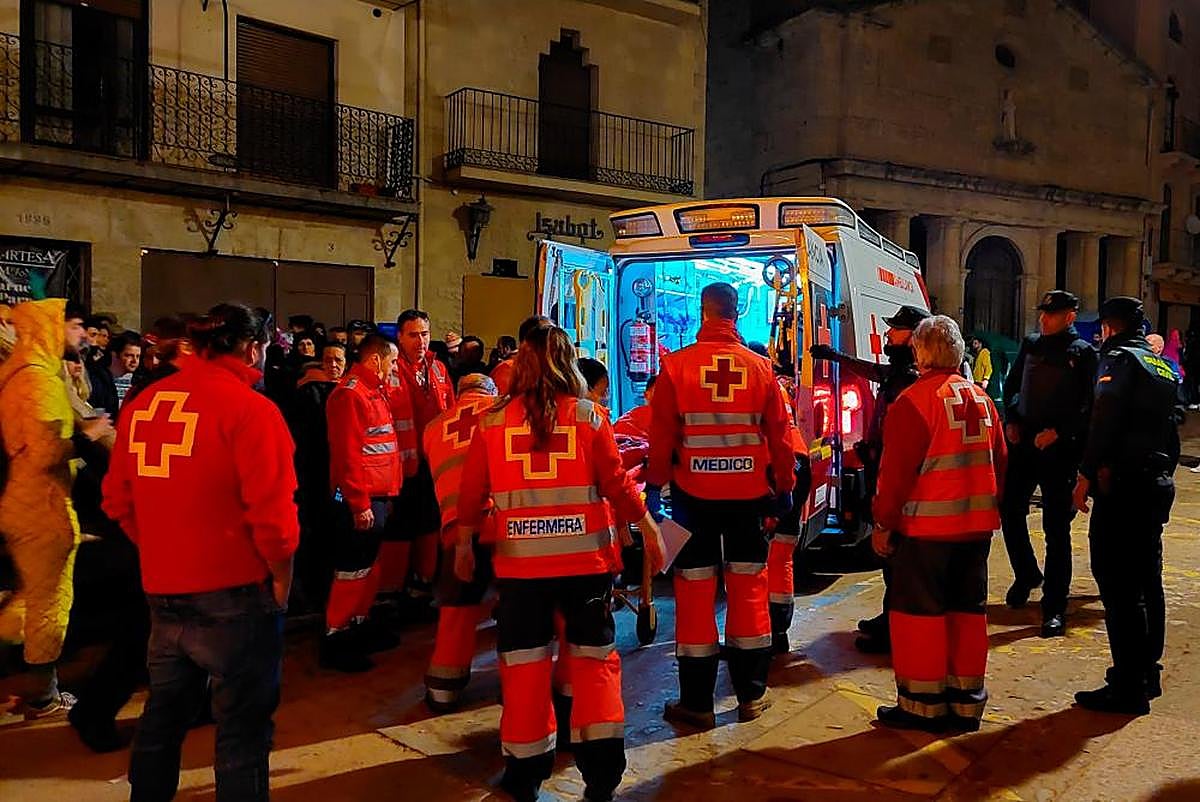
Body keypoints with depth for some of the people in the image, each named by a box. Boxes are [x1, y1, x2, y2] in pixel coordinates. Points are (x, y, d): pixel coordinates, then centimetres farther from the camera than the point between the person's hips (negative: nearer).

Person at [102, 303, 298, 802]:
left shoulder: (142, 404, 3)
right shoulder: (251, 409, -16)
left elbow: (119, 500, 10)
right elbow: (272, 515, -19)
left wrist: (162, 555, 17)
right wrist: (282, 583, -5)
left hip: (163, 592, 7)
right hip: (234, 593, -6)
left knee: (163, 714, 23)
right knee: (243, 726, 7)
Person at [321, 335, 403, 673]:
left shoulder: (374, 391, 16)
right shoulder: (350, 394, -15)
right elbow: (347, 454, -20)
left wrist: (383, 494, 16)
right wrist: (359, 503, -21)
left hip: (378, 496, 10)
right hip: (360, 501, -10)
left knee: (370, 567, 18)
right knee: (353, 570, -3)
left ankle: (359, 628, 30)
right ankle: (335, 640, 8)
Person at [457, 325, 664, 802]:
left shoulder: (492, 423, 0)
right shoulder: (587, 415, -3)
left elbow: (471, 494, 4)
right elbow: (617, 485, -3)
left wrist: (463, 544, 18)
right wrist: (650, 531, 10)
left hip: (519, 561, 1)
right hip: (586, 557, 0)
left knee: (524, 662, 12)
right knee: (594, 657, 12)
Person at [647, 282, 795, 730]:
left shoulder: (677, 366, -7)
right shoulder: (759, 367, -1)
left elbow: (661, 436, -6)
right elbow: (779, 436, 3)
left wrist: (655, 485, 4)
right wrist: (784, 486, 14)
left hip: (694, 493, -2)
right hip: (748, 492, 2)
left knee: (695, 591, 5)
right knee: (749, 587, 12)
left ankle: (697, 702, 11)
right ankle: (751, 695, 20)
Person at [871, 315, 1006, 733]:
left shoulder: (914, 400, -14)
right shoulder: (981, 398, 9)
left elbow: (897, 471, -15)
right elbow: (999, 461, 14)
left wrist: (883, 524, -7)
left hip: (926, 526, -7)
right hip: (976, 524, 7)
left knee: (919, 610, 3)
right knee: (968, 609, 13)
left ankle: (922, 703, 10)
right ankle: (966, 702, 21)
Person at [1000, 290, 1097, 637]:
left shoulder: (1083, 353, -2)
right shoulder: (1030, 344, 12)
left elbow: (1089, 404, -7)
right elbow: (1012, 384, 19)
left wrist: (1058, 431, -16)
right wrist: (1012, 419, 5)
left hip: (1060, 449, -5)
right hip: (1022, 443, 5)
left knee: (1056, 527, -1)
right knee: (1010, 511, 9)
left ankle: (1054, 608, 4)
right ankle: (1026, 575, 33)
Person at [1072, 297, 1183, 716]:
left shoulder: (1120, 359, -7)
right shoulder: (1165, 368, 19)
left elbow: (1104, 421, -17)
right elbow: (1172, 425, 20)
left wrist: (1086, 475, -16)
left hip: (1122, 482, -9)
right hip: (1157, 484, 9)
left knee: (1118, 584, -8)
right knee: (1146, 580, 16)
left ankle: (1128, 687, -7)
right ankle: (1148, 672, 26)